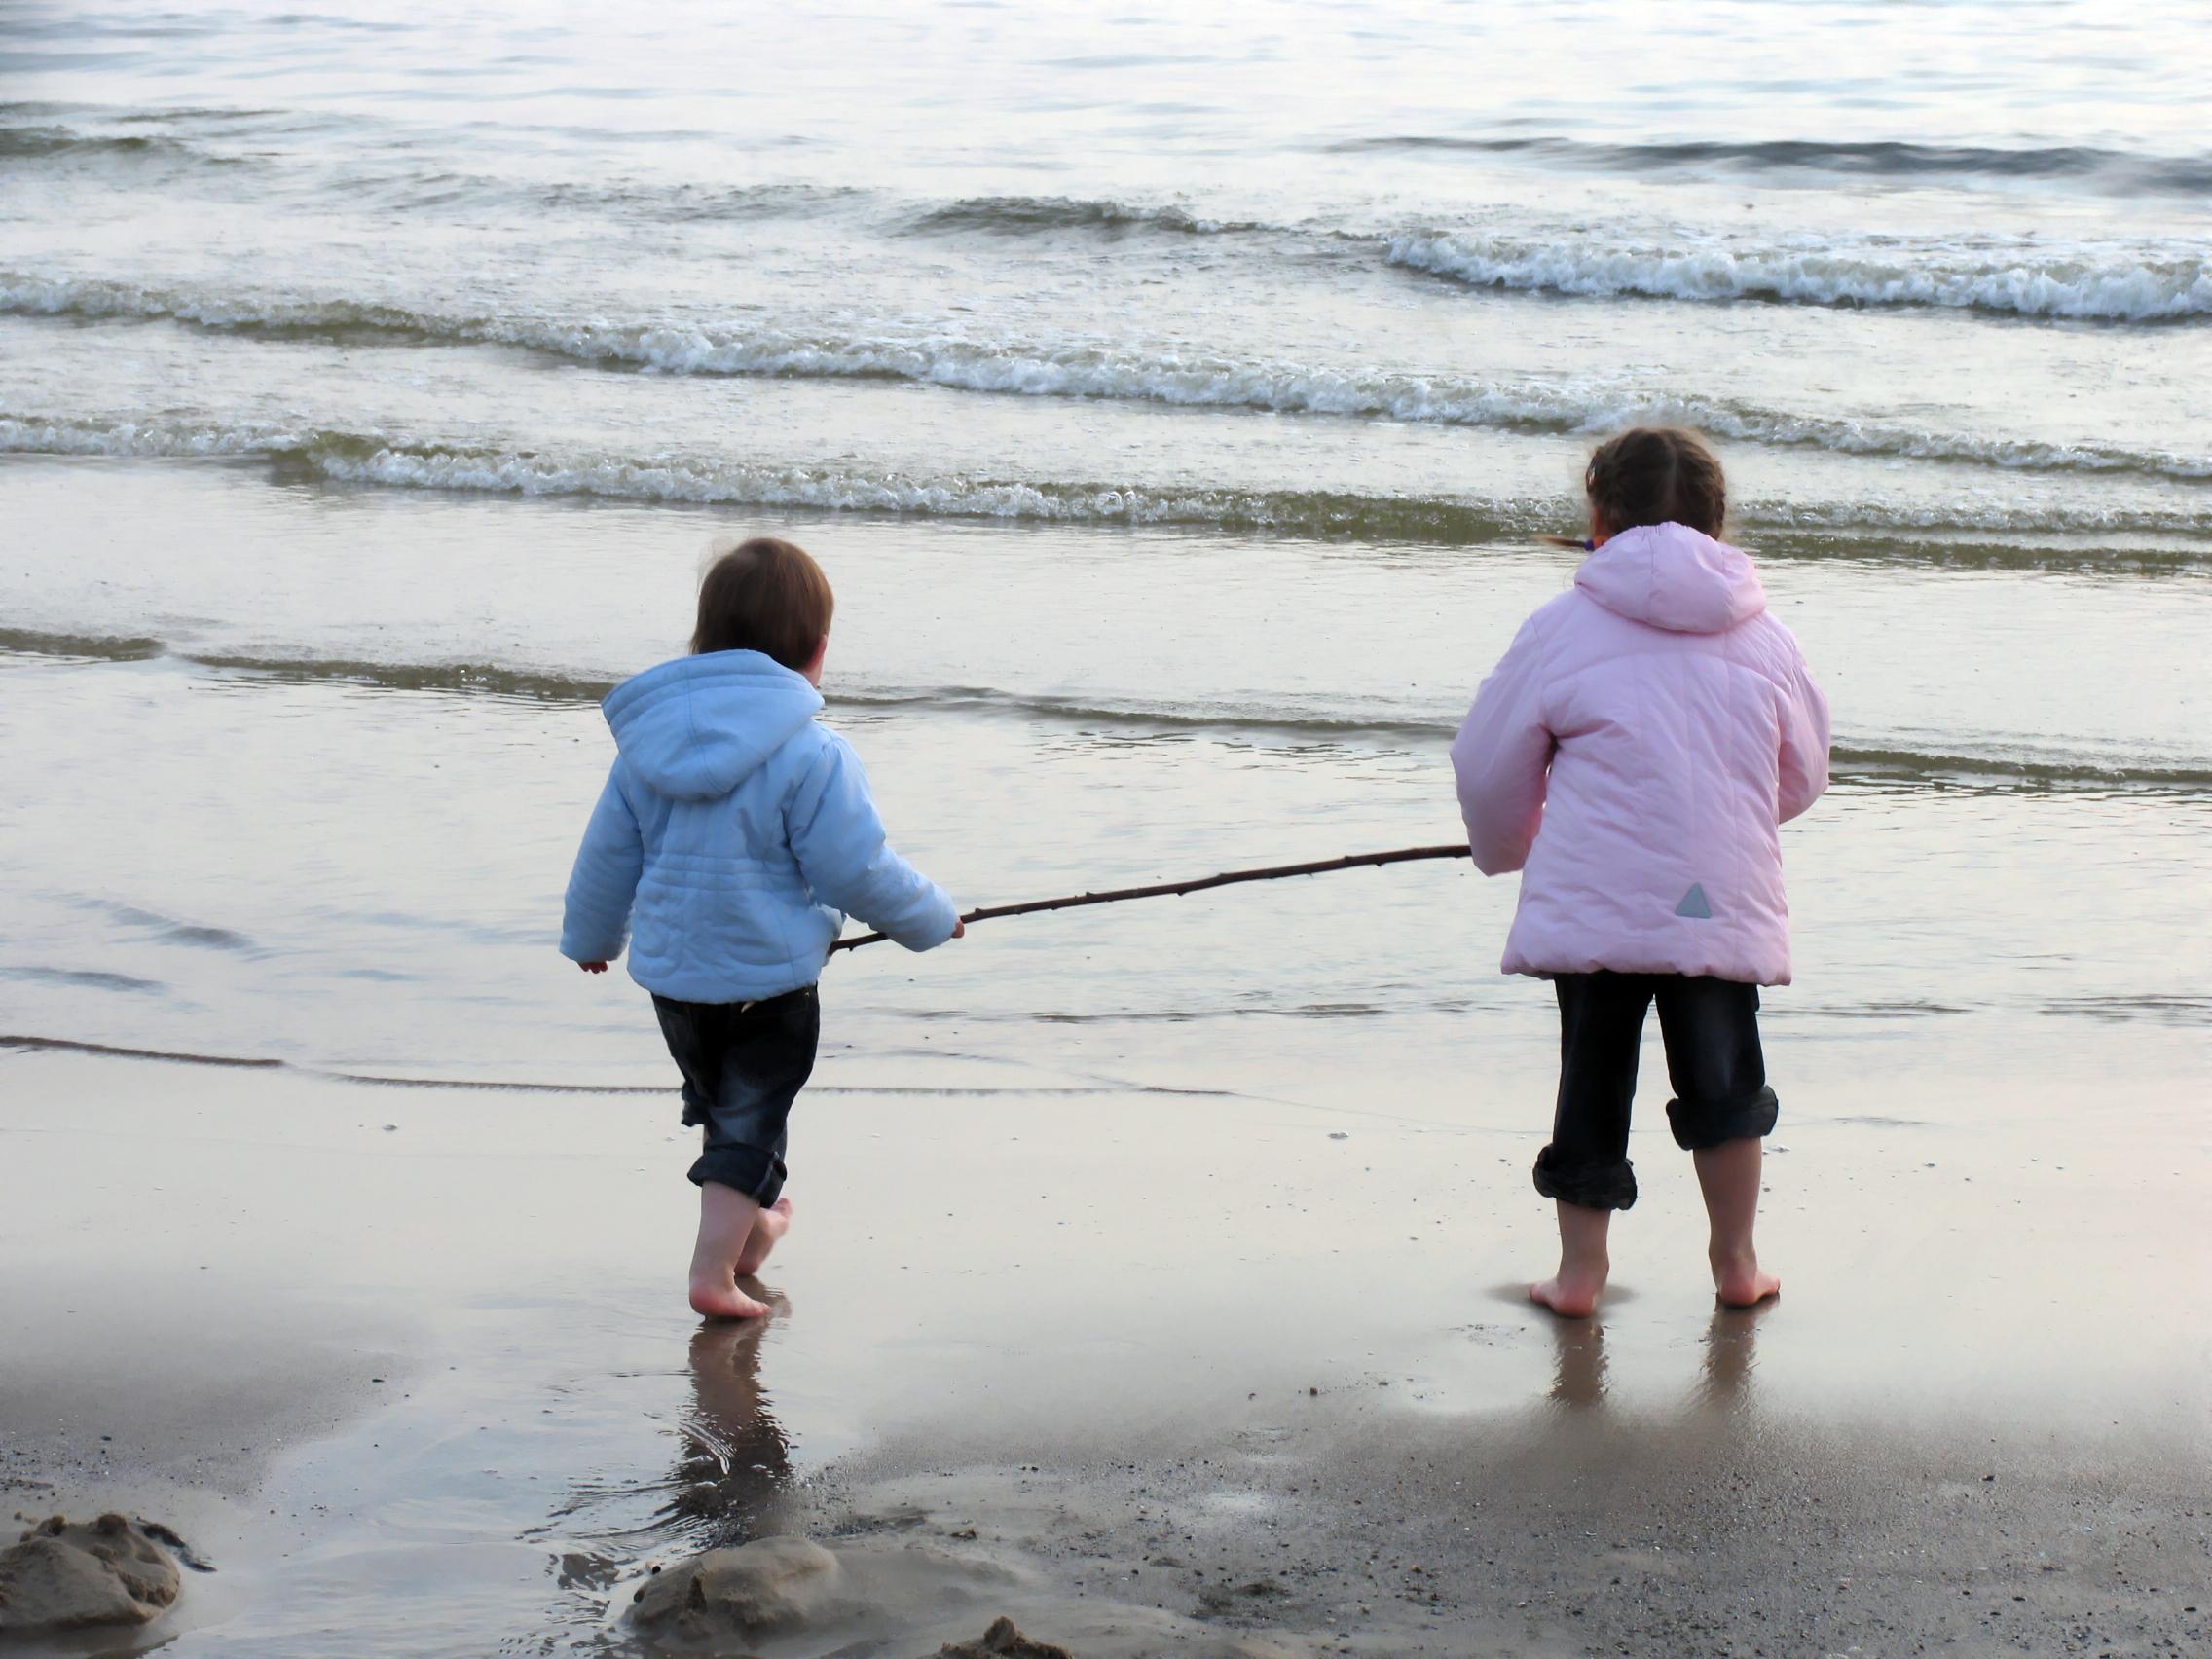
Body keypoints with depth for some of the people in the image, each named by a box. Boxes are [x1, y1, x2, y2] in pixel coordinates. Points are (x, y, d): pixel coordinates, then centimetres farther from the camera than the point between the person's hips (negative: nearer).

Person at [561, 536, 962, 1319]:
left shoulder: (648, 742, 0)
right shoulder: (813, 756, -18)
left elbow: (607, 853, 8)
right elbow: (856, 867, -14)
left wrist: (589, 935, 25)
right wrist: (930, 917, 3)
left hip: (669, 973, 6)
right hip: (769, 979, -6)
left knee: (719, 1102, 26)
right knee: (746, 1126, 4)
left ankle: (749, 1224, 43)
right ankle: (714, 1270, 0)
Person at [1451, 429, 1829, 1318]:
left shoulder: (1563, 627, 1)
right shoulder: (1764, 638, 10)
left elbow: (1488, 767, 8)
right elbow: (1804, 774, 22)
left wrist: (1508, 849, 29)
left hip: (1593, 903, -2)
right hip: (1728, 906, 2)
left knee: (1593, 1077, 8)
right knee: (1723, 1077, 15)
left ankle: (1580, 1267, 11)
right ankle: (1736, 1260, 20)